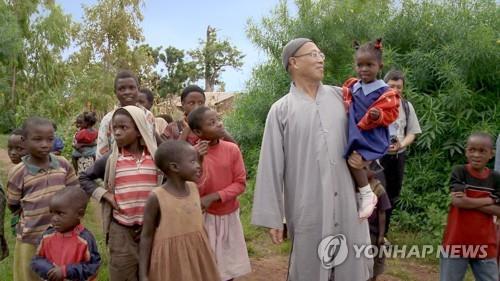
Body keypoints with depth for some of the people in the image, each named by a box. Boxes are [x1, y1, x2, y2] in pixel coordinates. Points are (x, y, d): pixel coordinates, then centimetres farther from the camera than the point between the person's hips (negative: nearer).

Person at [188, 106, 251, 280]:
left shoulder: (232, 149, -8)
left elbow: (240, 183, -5)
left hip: (229, 215, 2)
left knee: (228, 265, 13)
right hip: (205, 217, -2)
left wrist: (214, 197, -17)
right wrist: (198, 162, -27)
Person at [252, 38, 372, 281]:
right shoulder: (280, 110, -2)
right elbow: (271, 167, -3)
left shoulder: (340, 96, 6)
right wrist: (272, 217, -5)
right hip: (307, 208, -2)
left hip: (348, 203, 3)